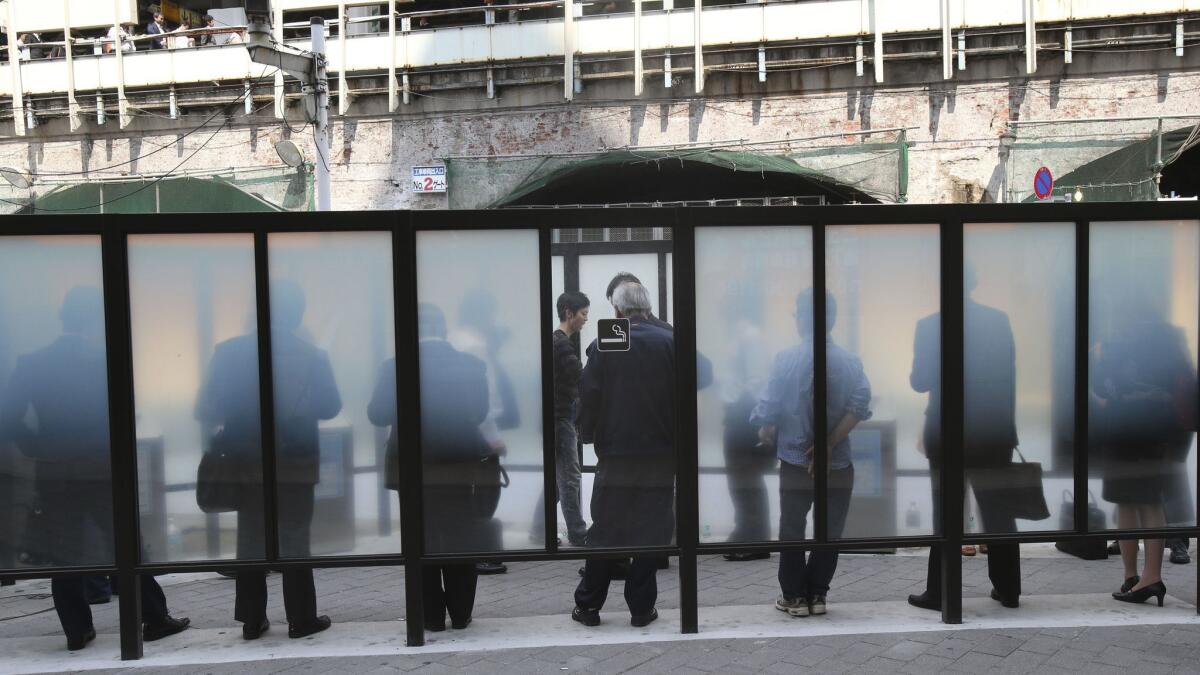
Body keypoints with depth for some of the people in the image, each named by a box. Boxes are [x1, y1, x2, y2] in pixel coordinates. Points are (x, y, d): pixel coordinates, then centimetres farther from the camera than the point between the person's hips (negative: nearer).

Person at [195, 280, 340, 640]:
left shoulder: (230, 351, -8)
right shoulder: (312, 356, -11)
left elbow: (206, 410, -8)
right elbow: (330, 407, 0)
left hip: (246, 462, 2)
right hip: (296, 463, -2)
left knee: (250, 540, 13)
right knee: (295, 541, 8)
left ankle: (252, 620, 16)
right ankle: (301, 619, 11)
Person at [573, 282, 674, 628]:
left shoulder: (602, 346, -5)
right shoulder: (670, 343, -3)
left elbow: (589, 398, -3)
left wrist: (588, 437, 12)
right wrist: (679, 441, 7)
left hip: (615, 453, 0)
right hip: (661, 453, 0)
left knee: (604, 530, 9)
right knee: (652, 531, 7)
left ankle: (588, 605, 17)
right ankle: (642, 607, 11)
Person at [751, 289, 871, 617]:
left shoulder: (786, 359, -10)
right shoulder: (850, 361, -4)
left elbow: (770, 407, -11)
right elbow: (860, 405, -14)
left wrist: (766, 433, 9)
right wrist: (830, 443, -12)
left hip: (796, 460, -1)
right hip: (838, 463, 1)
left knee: (792, 530, 12)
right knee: (830, 531, 13)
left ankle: (795, 597, 15)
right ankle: (816, 595, 16)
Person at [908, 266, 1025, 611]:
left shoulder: (930, 325, -9)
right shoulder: (999, 319, 1)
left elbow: (920, 381, -7)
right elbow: (1009, 375, 4)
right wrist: (1007, 423, 13)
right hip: (994, 431, 3)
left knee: (946, 515, 4)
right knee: (999, 513, 11)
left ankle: (939, 593, 7)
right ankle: (1008, 590, 18)